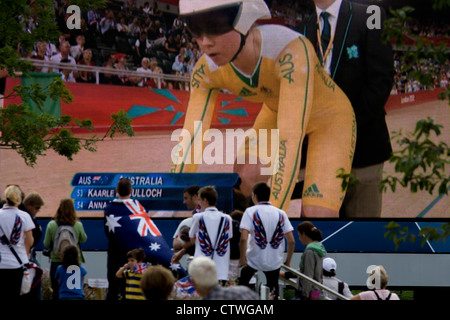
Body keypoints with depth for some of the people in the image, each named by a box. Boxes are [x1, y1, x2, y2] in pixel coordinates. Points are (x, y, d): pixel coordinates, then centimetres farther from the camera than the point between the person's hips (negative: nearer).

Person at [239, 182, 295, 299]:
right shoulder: (280, 213, 0)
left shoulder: (250, 211, -8)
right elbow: (291, 241, -3)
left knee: (242, 281, 27)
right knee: (273, 292, 17)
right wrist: (288, 261, 10)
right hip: (275, 261, 2)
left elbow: (243, 238, -20)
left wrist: (242, 259, -9)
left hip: (254, 260, -2)